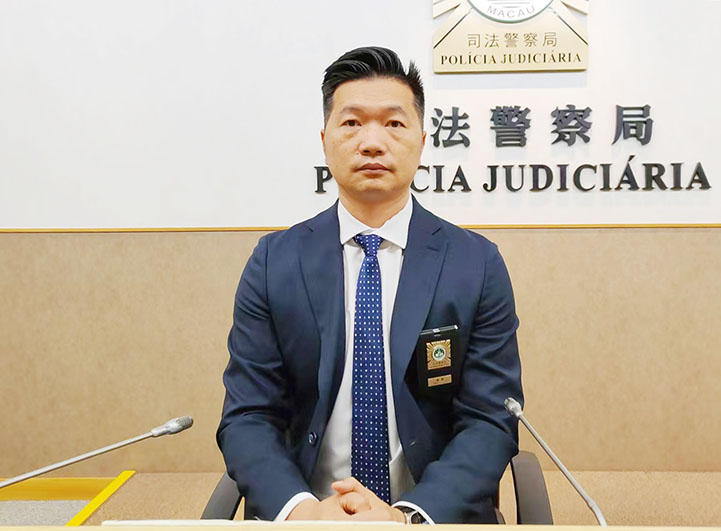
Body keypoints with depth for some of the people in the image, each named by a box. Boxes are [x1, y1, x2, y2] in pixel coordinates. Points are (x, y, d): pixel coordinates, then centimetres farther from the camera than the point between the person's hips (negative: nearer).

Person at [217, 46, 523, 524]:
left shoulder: (478, 264, -1)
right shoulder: (274, 262, 0)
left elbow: (490, 422, -4)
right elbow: (247, 417, -2)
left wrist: (411, 516, -19)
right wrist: (301, 510, -19)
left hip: (437, 514, 0)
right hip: (307, 515, 0)